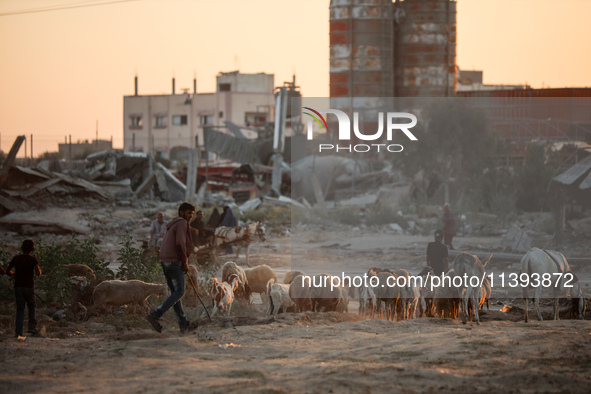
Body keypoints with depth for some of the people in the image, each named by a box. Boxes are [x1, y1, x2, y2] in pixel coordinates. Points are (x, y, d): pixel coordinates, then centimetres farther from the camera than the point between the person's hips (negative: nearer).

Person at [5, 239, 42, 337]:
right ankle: (32, 326, 8)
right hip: (29, 287, -2)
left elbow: (7, 271, 10)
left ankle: (18, 332, -3)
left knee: (20, 309, 6)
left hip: (18, 287, 2)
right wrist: (40, 271, 6)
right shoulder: (33, 259, -6)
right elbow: (38, 273, -17)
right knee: (31, 306, 20)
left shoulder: (16, 258, 3)